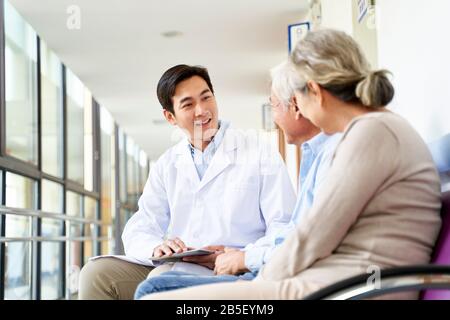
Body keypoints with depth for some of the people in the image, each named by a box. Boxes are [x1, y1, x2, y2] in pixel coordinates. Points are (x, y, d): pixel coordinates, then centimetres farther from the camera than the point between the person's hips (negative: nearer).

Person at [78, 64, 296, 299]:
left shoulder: (261, 154, 1)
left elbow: (285, 228, -5)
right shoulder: (166, 165, 15)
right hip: (172, 266, 5)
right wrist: (156, 247, -17)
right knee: (97, 272, -15)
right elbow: (138, 231, 8)